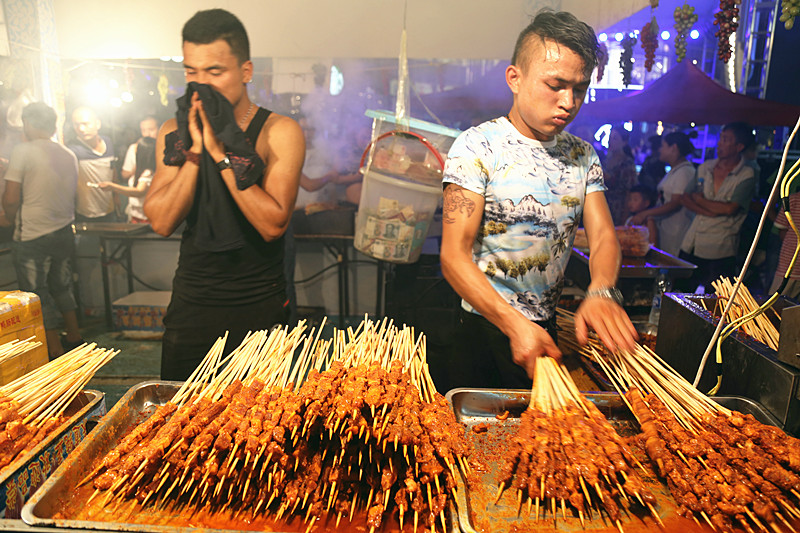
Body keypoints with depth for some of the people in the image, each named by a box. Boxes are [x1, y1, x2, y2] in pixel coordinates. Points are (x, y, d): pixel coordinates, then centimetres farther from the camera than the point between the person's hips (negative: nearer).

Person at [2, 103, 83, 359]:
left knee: (38, 295, 5)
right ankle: (75, 340, 29)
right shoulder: (69, 155, 6)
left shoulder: (23, 151, -11)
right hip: (65, 232, 6)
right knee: (62, 287, 20)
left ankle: (55, 352, 10)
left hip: (32, 237, -6)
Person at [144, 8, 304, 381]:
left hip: (260, 309, -3)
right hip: (191, 304, 3)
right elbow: (161, 223, -7)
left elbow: (273, 224, -19)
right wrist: (194, 151, -15)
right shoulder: (175, 133, 3)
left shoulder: (280, 132, -8)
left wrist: (222, 153, -21)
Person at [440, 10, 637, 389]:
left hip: (550, 327, 5)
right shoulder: (477, 147, -14)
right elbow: (454, 257, -20)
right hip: (486, 326, -5)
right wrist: (516, 325, -32)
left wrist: (601, 292, -27)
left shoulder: (583, 156, 5)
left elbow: (603, 235, -3)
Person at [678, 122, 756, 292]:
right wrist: (709, 211, -12)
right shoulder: (704, 168, 11)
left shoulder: (746, 176, -5)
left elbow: (729, 208, -16)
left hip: (719, 252, -4)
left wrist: (699, 200, -4)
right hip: (691, 246, 5)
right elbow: (685, 199, 4)